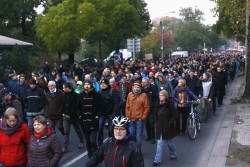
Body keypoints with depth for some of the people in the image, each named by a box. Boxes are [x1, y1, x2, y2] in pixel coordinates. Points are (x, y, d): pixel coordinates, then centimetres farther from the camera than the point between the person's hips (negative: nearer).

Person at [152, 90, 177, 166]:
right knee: (159, 143, 2)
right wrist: (157, 122, 4)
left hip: (167, 127, -4)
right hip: (159, 127, 4)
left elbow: (174, 115, -13)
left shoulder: (170, 105, -12)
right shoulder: (158, 105, 3)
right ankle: (157, 160, 2)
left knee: (169, 141, 14)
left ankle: (173, 154, 38)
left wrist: (169, 123, -17)